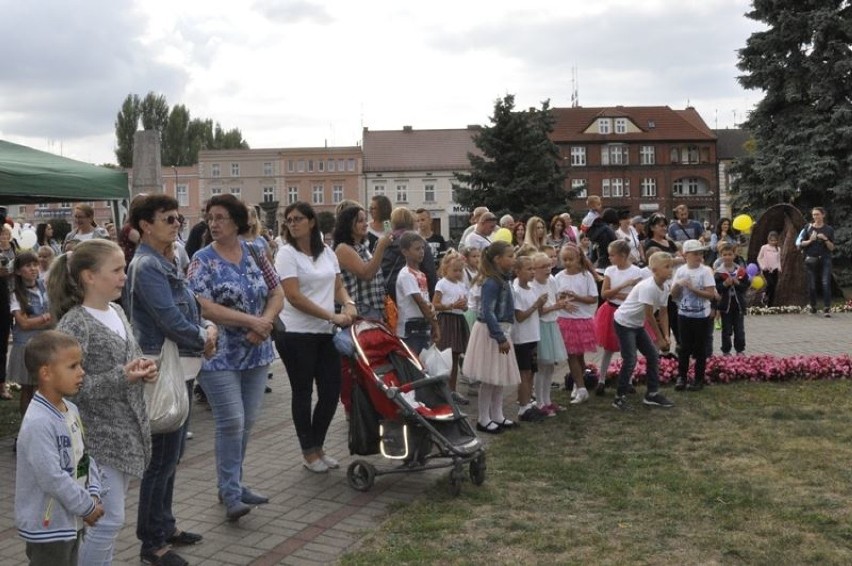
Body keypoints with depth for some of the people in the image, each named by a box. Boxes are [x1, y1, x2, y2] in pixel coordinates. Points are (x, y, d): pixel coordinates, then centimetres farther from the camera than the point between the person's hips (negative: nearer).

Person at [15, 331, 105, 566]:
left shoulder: (71, 410, 4)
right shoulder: (38, 423, -26)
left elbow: (86, 457, 10)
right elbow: (52, 478, -27)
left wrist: (93, 495, -4)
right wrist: (87, 506, -17)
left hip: (72, 519, 9)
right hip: (47, 525, -9)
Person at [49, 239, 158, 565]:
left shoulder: (117, 312, 7)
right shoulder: (74, 324, -17)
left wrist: (142, 371, -1)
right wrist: (121, 377, -26)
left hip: (126, 432, 8)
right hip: (98, 438, -8)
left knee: (108, 517, 18)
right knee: (109, 519, -3)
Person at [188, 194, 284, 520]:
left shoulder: (254, 254, 7)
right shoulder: (203, 260, -6)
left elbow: (277, 294, 7)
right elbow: (203, 307, -17)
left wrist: (265, 323, -13)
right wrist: (251, 321, -20)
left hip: (255, 353, 5)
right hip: (219, 356, -5)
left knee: (248, 421, 11)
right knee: (231, 423, -7)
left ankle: (232, 482, 27)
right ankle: (231, 495, 4)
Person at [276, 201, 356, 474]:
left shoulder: (327, 252, 9)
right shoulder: (287, 254, -8)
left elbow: (338, 286, 15)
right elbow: (294, 296, -16)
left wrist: (348, 304, -8)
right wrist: (333, 316, -19)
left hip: (325, 333, 5)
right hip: (296, 334, -5)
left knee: (331, 390, 6)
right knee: (303, 392, 5)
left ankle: (318, 446, 25)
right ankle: (309, 452, 19)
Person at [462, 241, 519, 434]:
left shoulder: (502, 279, 9)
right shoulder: (492, 283, -20)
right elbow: (487, 313, -24)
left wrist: (503, 335, 13)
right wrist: (500, 337, -22)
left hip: (501, 330, 9)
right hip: (490, 333, -9)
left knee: (501, 377, 14)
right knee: (490, 378, -1)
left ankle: (497, 416, 24)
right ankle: (484, 419, 10)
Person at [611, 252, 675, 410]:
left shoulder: (665, 287, -2)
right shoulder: (648, 287, -28)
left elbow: (663, 313, 4)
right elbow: (649, 315, -24)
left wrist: (666, 336, -7)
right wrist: (660, 339, -16)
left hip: (637, 325, 9)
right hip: (623, 322, -9)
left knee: (653, 356, 7)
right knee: (630, 360, -11)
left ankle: (652, 394, 18)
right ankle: (619, 397, 2)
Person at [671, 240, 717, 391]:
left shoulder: (706, 271, -8)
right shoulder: (681, 271, 1)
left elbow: (711, 295, -14)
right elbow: (674, 295, 4)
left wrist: (692, 288, -21)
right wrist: (678, 284, -15)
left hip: (701, 316, -2)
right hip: (684, 314, 3)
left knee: (700, 348, 6)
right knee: (684, 347, 9)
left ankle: (699, 379, 16)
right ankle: (681, 376, 18)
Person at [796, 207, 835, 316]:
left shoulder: (829, 229, 4)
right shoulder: (808, 228, 5)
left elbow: (832, 248, 3)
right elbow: (800, 243, 4)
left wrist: (825, 239, -13)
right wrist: (810, 240, -13)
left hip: (825, 259, -1)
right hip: (811, 260, 1)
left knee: (826, 283, -13)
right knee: (812, 285, 5)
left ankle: (827, 308, -15)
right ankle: (813, 306, 22)